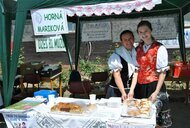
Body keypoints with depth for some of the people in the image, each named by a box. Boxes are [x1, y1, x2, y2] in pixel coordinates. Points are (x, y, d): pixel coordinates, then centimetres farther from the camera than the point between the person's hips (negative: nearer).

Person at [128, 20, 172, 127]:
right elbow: (137, 70, 5)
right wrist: (132, 90, -2)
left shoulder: (160, 48, -6)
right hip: (140, 87, 4)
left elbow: (163, 72, -8)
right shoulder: (138, 49, 9)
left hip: (154, 86, -4)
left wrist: (156, 92, -13)